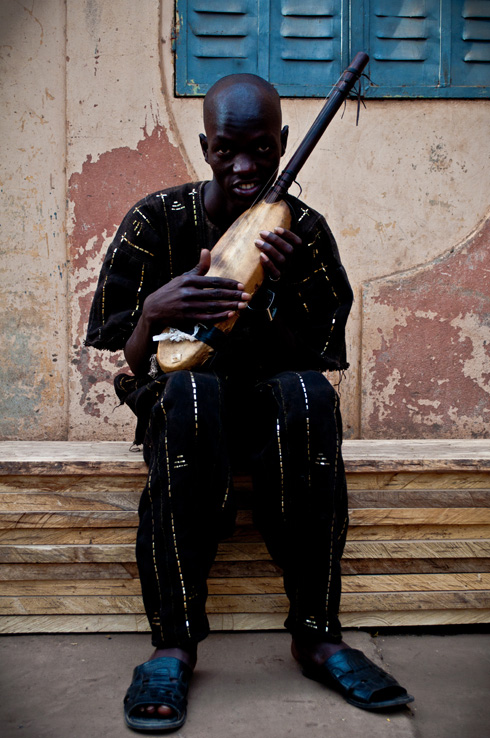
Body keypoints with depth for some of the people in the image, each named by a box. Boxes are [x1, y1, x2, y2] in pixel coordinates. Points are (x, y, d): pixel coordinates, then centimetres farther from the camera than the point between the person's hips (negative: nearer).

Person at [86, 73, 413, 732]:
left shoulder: (305, 231, -1)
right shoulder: (156, 221, -5)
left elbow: (319, 359, -4)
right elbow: (117, 367, -7)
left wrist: (283, 291, -22)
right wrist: (154, 311, -28)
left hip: (272, 407, 1)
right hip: (180, 405, -1)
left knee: (308, 392, -33)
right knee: (190, 389, -37)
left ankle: (317, 633, -24)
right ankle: (174, 641, -29)